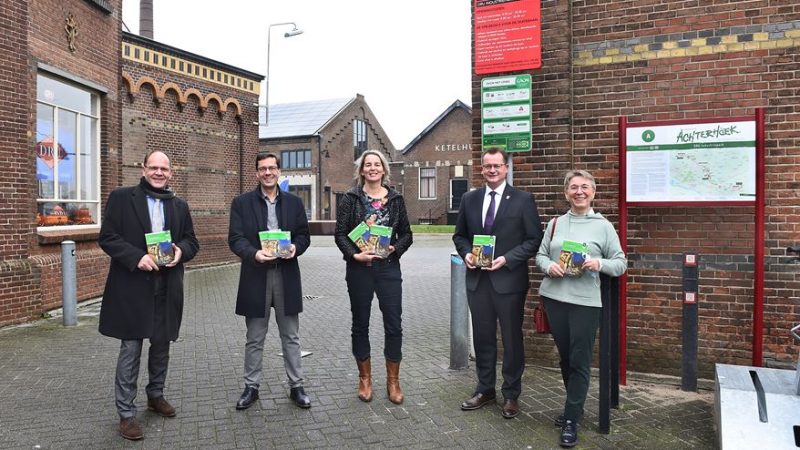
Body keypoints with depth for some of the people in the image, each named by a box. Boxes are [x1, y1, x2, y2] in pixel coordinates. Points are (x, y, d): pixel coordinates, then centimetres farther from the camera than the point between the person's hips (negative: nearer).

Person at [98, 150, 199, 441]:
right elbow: (107, 237, -6)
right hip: (132, 286, -4)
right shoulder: (121, 198, -1)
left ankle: (156, 395, 35)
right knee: (130, 350, 1)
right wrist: (137, 257, -20)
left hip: (167, 288, 4)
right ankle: (126, 413, 12)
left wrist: (181, 251, -10)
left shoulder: (179, 206, 11)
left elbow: (191, 242, 12)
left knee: (161, 345, 15)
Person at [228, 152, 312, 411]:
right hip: (256, 276, -1)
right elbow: (235, 239, -5)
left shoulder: (294, 202, 9)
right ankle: (251, 387, 25)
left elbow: (304, 235, 7)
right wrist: (254, 253, -23)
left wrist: (295, 247, -15)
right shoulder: (242, 203, 3)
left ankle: (296, 386, 21)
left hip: (287, 275, 1)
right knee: (254, 339, 11)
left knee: (291, 336, 10)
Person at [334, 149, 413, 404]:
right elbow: (340, 233, -2)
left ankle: (393, 381, 18)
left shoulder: (396, 199, 6)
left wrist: (395, 248, -10)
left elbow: (406, 234, 8)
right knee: (360, 324, 10)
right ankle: (365, 379, 26)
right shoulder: (350, 198, 1)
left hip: (389, 267, 1)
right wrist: (354, 254, -16)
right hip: (359, 268, -1)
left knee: (394, 325, 1)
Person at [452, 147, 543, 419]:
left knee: (512, 339, 8)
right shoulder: (469, 200, 8)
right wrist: (466, 253, -5)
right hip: (477, 279, 4)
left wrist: (507, 258, -16)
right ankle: (485, 389, 30)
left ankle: (511, 395, 24)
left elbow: (535, 239, -5)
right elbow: (459, 235, 15)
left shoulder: (523, 200, -4)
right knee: (483, 337, 14)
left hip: (509, 280, -3)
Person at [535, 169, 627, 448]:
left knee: (580, 361, 0)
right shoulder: (555, 223, 8)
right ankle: (574, 405, 36)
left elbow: (621, 263, 1)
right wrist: (548, 266, -11)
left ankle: (571, 420, 13)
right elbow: (540, 255, 9)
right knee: (564, 356, 15)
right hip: (554, 297, 3)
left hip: (585, 301, -3)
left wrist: (600, 263, -18)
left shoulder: (603, 226, 0)